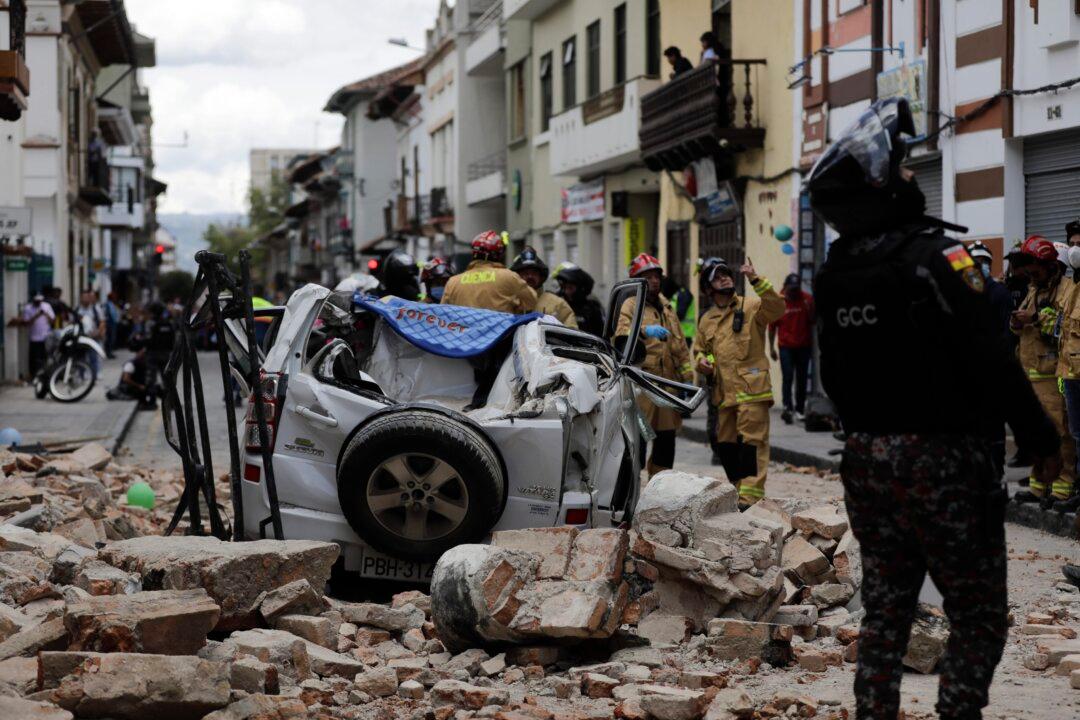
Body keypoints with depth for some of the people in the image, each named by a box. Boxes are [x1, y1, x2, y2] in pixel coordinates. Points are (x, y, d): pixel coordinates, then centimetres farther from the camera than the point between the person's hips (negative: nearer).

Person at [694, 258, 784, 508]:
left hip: (752, 388, -7)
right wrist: (702, 359, 6)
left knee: (752, 441, -12)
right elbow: (699, 348, 30)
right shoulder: (707, 320, 19)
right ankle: (738, 490, 22)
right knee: (726, 445, 11)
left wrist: (755, 280, -25)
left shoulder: (751, 307, 1)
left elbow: (776, 308, -18)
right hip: (724, 392, 7)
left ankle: (750, 496, -16)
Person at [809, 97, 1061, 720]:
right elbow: (991, 360, -18)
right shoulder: (934, 257, -16)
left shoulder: (835, 275, 6)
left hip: (866, 459, 7)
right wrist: (1041, 440, -10)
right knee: (979, 616, 2)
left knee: (885, 611, 15)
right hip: (940, 459, -7)